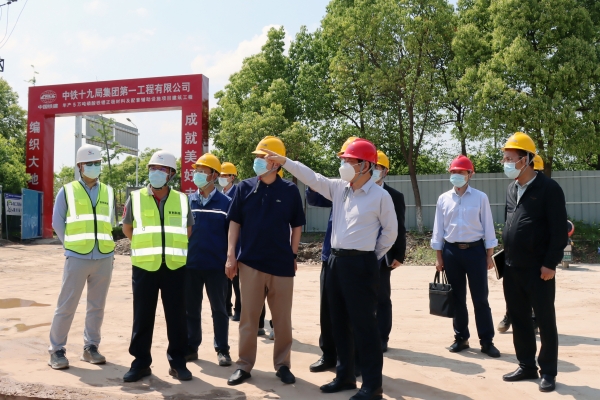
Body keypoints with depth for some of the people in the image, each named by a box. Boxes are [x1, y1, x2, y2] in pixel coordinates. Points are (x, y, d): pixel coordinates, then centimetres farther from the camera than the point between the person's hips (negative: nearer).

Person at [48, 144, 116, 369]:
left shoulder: (109, 193, 11)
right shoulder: (67, 191, 2)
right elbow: (57, 223, 3)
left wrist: (103, 244, 8)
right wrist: (73, 245, 1)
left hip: (104, 258, 3)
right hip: (77, 258, -3)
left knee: (97, 306, 9)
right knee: (66, 305, 0)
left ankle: (91, 347, 21)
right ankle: (56, 350, 12)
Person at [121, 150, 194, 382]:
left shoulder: (181, 200, 5)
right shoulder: (135, 199, 2)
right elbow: (127, 229, 14)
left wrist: (173, 247, 10)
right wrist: (146, 245, 11)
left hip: (175, 267, 1)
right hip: (144, 266, 0)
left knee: (177, 317, 5)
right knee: (142, 317, 6)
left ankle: (177, 362, 17)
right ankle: (141, 362, 19)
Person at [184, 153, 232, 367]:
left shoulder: (225, 202, -3)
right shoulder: (188, 201, 5)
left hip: (216, 266, -3)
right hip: (190, 265, 3)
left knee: (219, 309, 8)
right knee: (191, 309, 12)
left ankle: (222, 350, 17)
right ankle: (191, 347, 24)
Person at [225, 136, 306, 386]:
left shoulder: (290, 190, -1)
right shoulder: (245, 188, 2)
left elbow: (297, 226, 6)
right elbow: (235, 222, 4)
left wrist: (293, 255, 5)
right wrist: (231, 255, -2)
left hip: (281, 263, 0)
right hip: (250, 262, 1)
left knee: (282, 319, 9)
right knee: (249, 317, 8)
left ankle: (283, 364, 23)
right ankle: (244, 365, 19)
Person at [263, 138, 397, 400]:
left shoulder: (380, 196, -9)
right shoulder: (338, 188, 6)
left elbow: (390, 231, 0)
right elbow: (311, 177, 6)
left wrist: (373, 256, 5)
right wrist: (284, 161, -2)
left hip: (361, 264, -7)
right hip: (336, 261, 7)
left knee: (364, 324, -1)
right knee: (339, 321, 14)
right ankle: (345, 376, 29)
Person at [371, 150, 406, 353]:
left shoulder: (395, 196, 0)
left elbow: (399, 229, -2)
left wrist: (399, 256, -7)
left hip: (382, 256, -2)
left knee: (382, 298, 6)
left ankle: (381, 339, 15)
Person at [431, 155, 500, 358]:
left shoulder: (480, 197, -2)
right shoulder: (443, 199, 4)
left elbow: (488, 227, 0)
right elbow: (438, 229, 6)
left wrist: (489, 256, -3)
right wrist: (439, 257, 4)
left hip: (475, 250, -2)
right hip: (451, 251, 2)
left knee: (480, 298, 3)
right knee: (457, 298, 11)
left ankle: (487, 341, 12)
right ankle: (461, 338, 23)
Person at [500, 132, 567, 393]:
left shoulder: (548, 188, -10)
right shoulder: (511, 189, 10)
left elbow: (559, 230, -13)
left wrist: (550, 263, -16)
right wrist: (508, 256, 14)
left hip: (538, 269, -7)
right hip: (512, 268, 7)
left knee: (545, 321, 6)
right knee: (519, 320, 13)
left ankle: (548, 372, 18)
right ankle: (527, 367, 26)